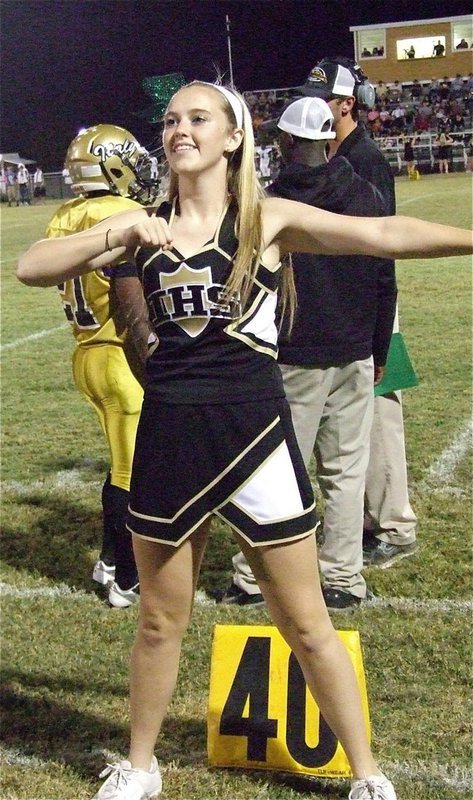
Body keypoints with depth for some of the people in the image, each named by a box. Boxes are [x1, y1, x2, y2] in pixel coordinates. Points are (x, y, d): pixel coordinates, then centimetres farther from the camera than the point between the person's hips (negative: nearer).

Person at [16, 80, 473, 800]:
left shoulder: (269, 219, -2)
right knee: (160, 622, 17)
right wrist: (115, 235, -19)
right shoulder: (144, 226, 6)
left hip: (255, 430, -2)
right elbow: (32, 268, -3)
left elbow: (384, 235, -15)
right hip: (169, 436, 3)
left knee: (306, 624, 8)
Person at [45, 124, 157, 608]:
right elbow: (133, 312, -20)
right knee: (134, 475, 4)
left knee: (124, 465, 23)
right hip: (124, 360, -8)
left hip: (87, 354, 8)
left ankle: (110, 561, 34)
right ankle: (128, 581, 15)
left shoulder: (64, 221, 7)